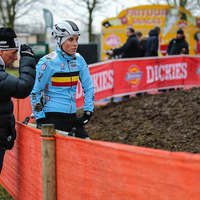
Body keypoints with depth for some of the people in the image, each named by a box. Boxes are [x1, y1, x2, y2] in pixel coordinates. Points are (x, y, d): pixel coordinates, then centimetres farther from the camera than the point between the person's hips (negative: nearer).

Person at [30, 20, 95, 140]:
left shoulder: (79, 60, 5)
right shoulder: (48, 62, -9)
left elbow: (89, 87, 14)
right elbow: (35, 92, -4)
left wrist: (87, 112, 6)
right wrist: (39, 119, -7)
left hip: (72, 116, 5)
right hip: (52, 116, -5)